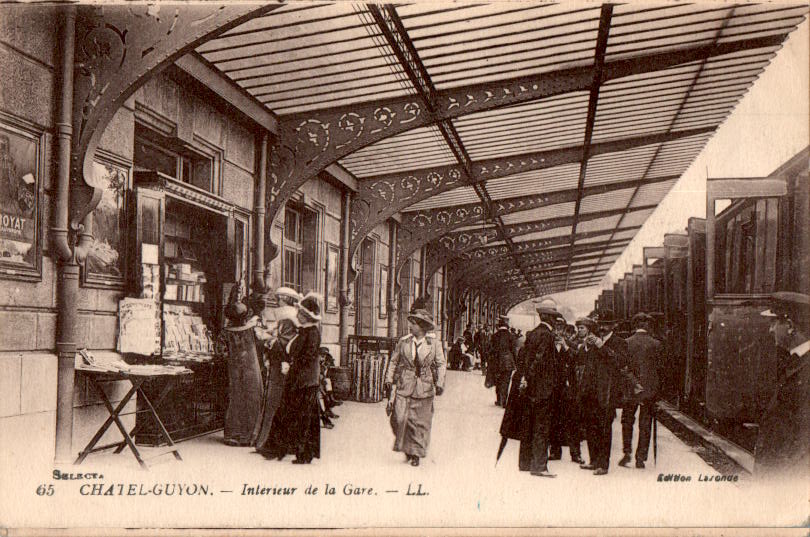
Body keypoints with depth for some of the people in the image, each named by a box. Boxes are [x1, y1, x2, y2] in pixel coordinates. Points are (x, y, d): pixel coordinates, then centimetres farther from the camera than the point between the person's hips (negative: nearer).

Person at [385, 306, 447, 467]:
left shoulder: (434, 343, -2)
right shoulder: (403, 341, 1)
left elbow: (441, 364, 5)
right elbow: (394, 361, 11)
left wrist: (439, 384, -4)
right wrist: (389, 381, 7)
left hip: (424, 387, -1)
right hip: (404, 386, 1)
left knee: (420, 422, 3)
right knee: (399, 418, -8)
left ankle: (416, 453, 19)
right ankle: (406, 447, 17)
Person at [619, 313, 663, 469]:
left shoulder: (626, 343, -5)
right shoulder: (656, 344, -5)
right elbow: (659, 368, -1)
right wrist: (655, 386, 11)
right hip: (649, 389, 0)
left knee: (627, 421, 16)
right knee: (645, 424, 8)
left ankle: (627, 452, 7)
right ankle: (640, 458, 9)